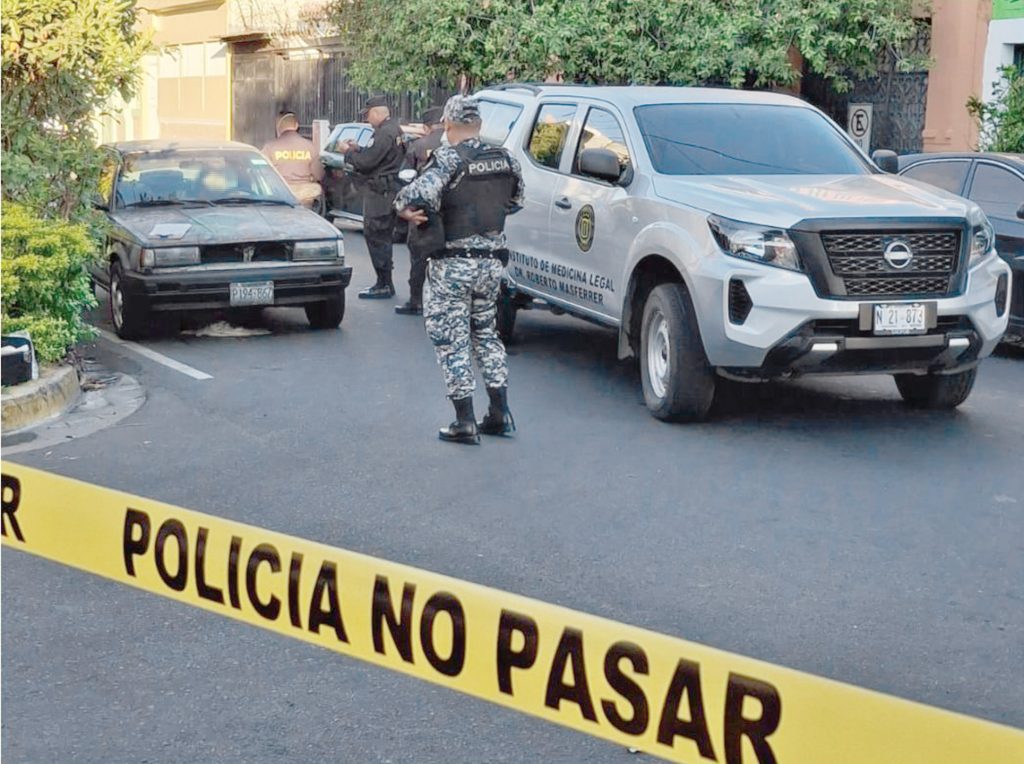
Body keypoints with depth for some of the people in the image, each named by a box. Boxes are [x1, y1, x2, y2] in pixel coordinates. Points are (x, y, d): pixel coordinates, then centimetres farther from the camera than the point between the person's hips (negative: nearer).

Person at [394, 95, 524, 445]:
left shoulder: (448, 159, -15)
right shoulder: (505, 159, 5)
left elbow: (417, 197, -28)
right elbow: (515, 200, 18)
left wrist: (405, 209, -8)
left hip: (454, 265, -6)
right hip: (492, 262, 6)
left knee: (452, 340, 3)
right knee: (485, 333, 21)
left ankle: (465, 422, 2)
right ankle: (500, 413, 20)